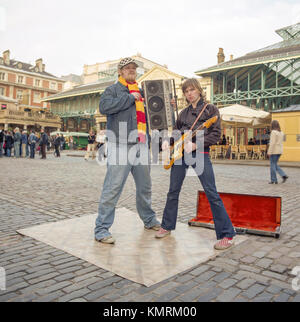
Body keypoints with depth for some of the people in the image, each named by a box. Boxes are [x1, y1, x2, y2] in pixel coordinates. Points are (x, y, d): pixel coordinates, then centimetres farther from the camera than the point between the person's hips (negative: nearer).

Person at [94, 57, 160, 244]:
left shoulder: (141, 92, 23)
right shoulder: (113, 90, 4)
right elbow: (104, 106, -17)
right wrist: (130, 97, -13)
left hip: (141, 146, 6)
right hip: (121, 146, -6)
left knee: (145, 187, 16)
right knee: (113, 188, -8)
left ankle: (149, 220, 32)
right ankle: (102, 229, 1)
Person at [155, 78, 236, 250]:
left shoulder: (210, 109, 3)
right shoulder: (184, 112, 18)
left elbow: (216, 134, -6)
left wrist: (195, 145, -17)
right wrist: (168, 141, 2)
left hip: (200, 153, -5)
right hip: (179, 152, 6)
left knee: (211, 193, -11)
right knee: (173, 191, 10)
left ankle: (227, 235, -3)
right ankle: (167, 226, 27)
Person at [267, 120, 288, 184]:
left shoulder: (273, 132, -14)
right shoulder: (281, 132, 12)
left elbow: (272, 143, -19)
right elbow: (281, 142, 16)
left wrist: (269, 152, -18)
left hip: (274, 151, -8)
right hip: (279, 151, 8)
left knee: (272, 165, 1)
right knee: (275, 165, 17)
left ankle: (273, 180, 4)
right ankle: (283, 175, 2)